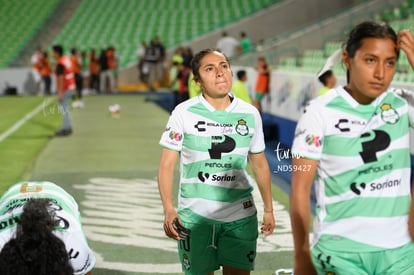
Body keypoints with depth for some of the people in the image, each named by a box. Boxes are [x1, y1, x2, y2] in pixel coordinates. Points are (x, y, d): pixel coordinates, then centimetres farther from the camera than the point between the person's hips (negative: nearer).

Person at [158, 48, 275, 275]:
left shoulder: (250, 114, 2)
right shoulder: (184, 113, -6)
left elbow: (259, 164, 13)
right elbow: (166, 165, -5)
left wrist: (268, 209, 14)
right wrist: (169, 210, -17)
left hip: (241, 216, 2)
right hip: (195, 216, -2)